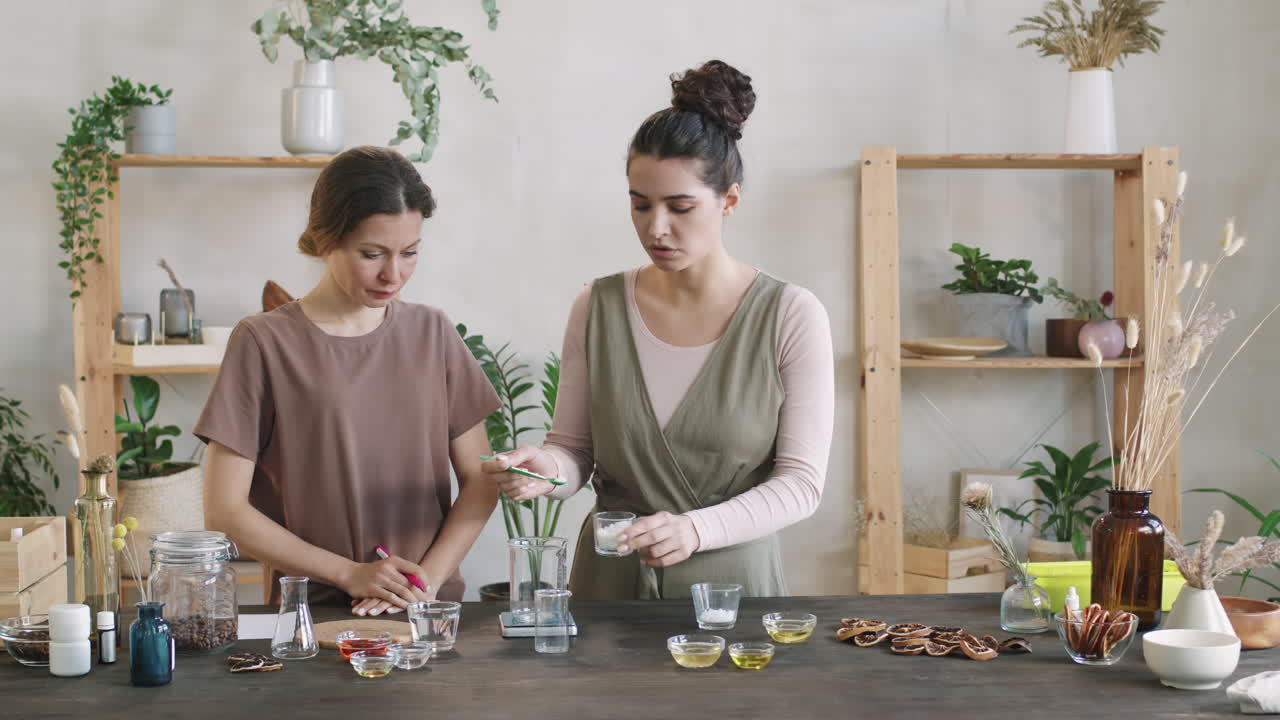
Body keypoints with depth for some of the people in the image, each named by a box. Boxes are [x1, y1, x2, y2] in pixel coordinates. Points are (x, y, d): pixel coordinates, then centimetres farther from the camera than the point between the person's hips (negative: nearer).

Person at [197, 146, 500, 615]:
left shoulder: (431, 333, 10)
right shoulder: (264, 342, -1)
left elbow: (479, 482, 10)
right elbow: (224, 510, -2)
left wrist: (427, 577, -5)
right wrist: (350, 574, -8)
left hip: (431, 610, 3)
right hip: (312, 609, -2)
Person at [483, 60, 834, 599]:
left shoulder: (792, 317, -6)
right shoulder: (598, 308, 2)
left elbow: (800, 483, -7)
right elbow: (575, 449, 7)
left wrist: (697, 528, -21)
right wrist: (548, 469, -16)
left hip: (732, 580, -2)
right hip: (609, 583, 2)